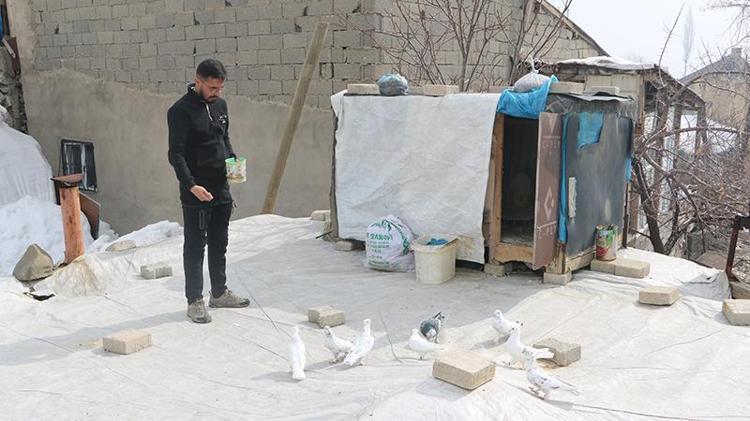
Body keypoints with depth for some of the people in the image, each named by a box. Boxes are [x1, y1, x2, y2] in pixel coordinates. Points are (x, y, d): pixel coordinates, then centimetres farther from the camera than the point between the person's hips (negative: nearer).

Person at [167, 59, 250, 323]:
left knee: (219, 243, 16)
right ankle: (194, 301, 12)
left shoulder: (220, 105, 9)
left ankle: (219, 293, 29)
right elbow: (175, 154, -16)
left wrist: (232, 162, 2)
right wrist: (191, 185, -27)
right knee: (195, 246, 2)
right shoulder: (181, 111, -13)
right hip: (195, 192, -7)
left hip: (221, 188, 7)